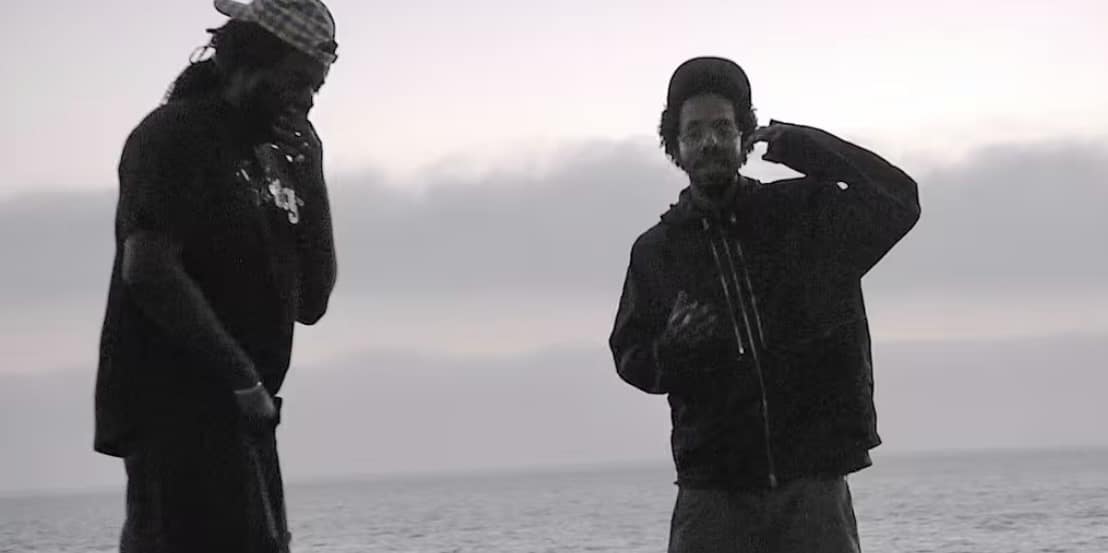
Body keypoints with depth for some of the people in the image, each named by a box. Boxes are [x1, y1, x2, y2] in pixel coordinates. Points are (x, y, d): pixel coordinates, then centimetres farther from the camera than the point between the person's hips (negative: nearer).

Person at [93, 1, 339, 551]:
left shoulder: (270, 157, 20)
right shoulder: (174, 135, -5)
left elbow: (311, 302, 17)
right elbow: (148, 269, -18)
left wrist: (310, 180, 8)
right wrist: (242, 380, -19)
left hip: (237, 417, 9)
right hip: (176, 407, -9)